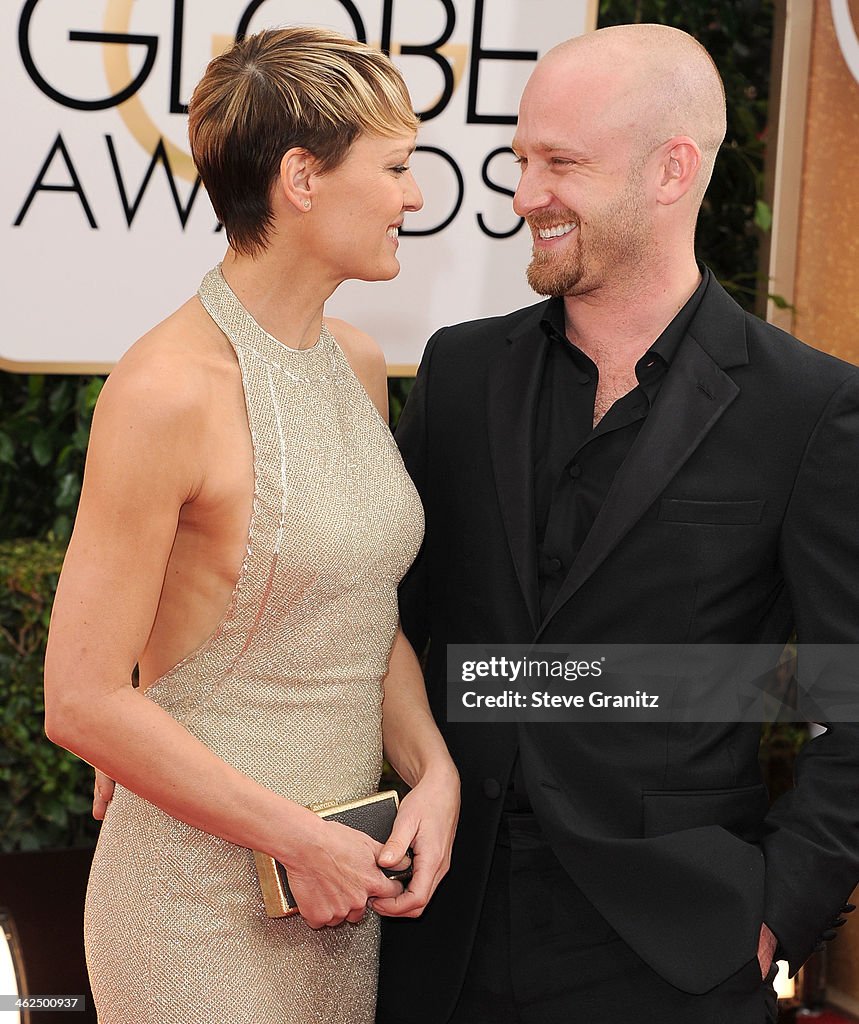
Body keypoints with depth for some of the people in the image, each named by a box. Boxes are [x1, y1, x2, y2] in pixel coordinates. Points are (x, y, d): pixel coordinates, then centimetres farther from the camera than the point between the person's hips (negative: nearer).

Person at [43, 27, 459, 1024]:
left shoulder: (357, 363, 6)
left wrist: (435, 772, -4)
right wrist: (298, 839, -15)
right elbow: (83, 700, -18)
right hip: (204, 895, -7)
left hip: (342, 883, 7)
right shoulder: (168, 389, -18)